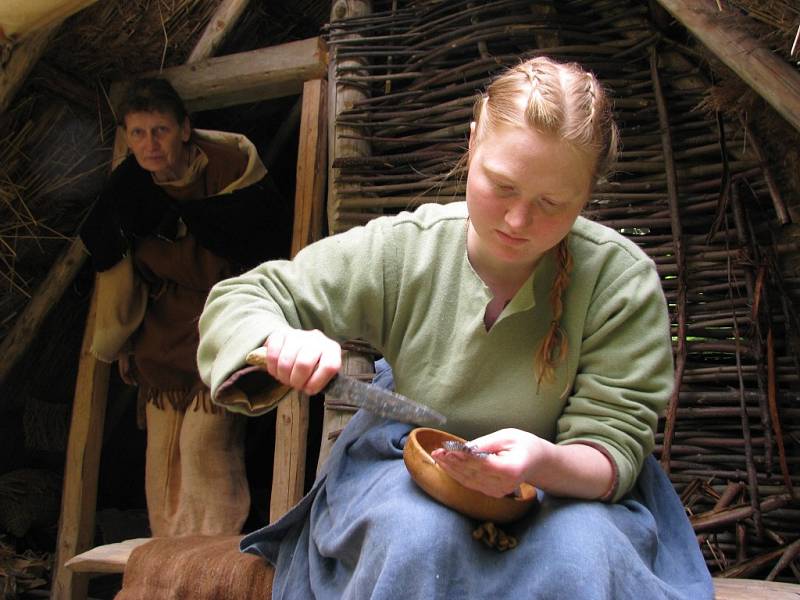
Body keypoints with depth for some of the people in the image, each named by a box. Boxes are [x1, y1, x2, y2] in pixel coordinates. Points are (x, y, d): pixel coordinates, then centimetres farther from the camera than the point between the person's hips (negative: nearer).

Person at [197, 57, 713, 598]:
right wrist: (280, 340, -31)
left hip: (565, 488, 0)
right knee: (417, 534, -34)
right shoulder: (403, 248, -14)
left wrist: (545, 463, -41)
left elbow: (612, 450, -17)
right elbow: (238, 301, -6)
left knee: (584, 552, -34)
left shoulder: (623, 281, -18)